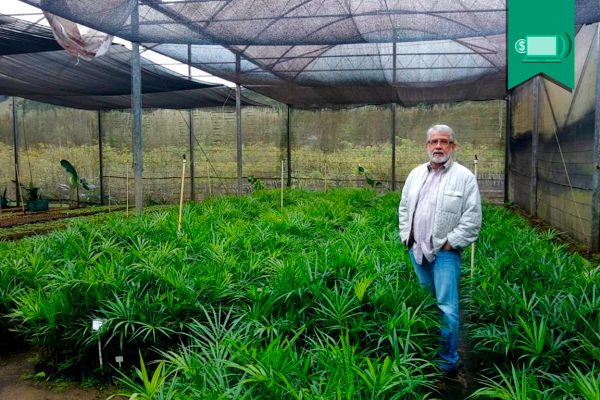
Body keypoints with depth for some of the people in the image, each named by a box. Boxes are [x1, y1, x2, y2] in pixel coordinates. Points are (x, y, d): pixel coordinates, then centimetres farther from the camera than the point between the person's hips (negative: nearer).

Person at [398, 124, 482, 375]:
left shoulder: (464, 177, -6)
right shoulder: (416, 174, 10)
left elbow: (472, 219, -10)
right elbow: (404, 208, 17)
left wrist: (449, 243, -12)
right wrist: (406, 237, 8)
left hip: (444, 252, -5)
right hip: (416, 250, 6)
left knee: (447, 307, -7)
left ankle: (448, 362, 5)